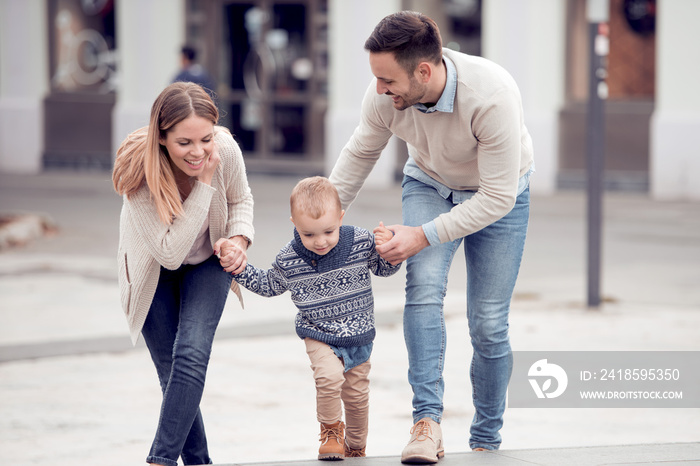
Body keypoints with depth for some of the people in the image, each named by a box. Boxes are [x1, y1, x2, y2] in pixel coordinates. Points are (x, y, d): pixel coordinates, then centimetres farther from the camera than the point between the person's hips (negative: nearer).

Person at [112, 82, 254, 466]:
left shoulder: (225, 151, -27)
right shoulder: (138, 171, -35)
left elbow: (240, 199, -1)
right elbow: (169, 253, -36)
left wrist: (238, 238, -21)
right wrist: (204, 184, -39)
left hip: (208, 262, 1)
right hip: (155, 271, -1)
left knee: (191, 355, -19)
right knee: (172, 374, 0)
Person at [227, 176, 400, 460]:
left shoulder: (362, 242, -13)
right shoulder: (288, 260, -13)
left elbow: (384, 268, 3)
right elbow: (268, 285, 7)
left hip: (359, 338, 2)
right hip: (319, 336, -2)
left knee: (357, 395, 12)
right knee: (329, 376, -28)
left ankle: (356, 447, 37)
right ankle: (331, 431, -1)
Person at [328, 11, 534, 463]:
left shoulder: (492, 96, -39)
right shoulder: (385, 95, -25)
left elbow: (498, 197, -33)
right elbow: (360, 154, -2)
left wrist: (424, 236, -33)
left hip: (498, 196, -3)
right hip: (429, 185, 3)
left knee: (489, 323, -3)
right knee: (424, 287, -23)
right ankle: (427, 422, -27)